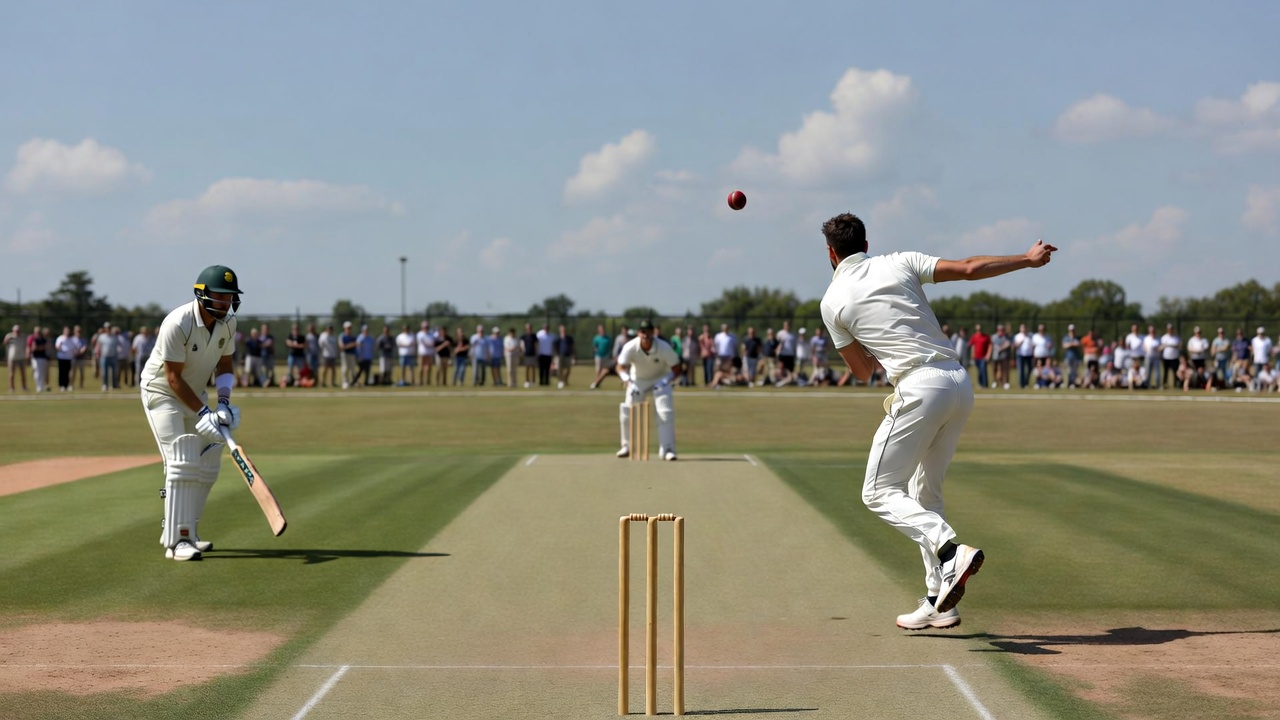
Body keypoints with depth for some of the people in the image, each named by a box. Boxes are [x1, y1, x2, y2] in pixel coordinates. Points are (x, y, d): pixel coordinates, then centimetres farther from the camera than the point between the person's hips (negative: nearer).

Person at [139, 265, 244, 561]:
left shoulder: (227, 323, -9)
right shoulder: (177, 324, -30)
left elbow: (224, 364, 3)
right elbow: (173, 378, -26)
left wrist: (223, 400, -14)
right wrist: (203, 413, -29)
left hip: (195, 394, 8)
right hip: (162, 393, -7)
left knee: (208, 464, 6)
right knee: (182, 463, -17)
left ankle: (180, 531, 19)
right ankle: (177, 541, -15)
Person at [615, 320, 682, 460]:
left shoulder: (664, 348, -28)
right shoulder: (630, 347, -26)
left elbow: (676, 368, -19)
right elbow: (621, 367, -26)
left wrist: (665, 382, -36)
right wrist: (628, 381, -45)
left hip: (660, 379, -1)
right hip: (638, 380, 1)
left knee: (666, 412, -18)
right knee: (626, 412, -6)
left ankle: (667, 449, -12)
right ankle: (628, 447, 12)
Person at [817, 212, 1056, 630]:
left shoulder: (833, 301, 5)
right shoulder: (900, 264, 13)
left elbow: (863, 372, 12)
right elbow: (969, 269, 6)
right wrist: (1028, 259, 19)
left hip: (920, 389, -6)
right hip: (961, 384, 6)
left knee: (880, 493, 1)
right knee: (926, 493, 17)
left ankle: (949, 550, -23)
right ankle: (939, 603, 14)